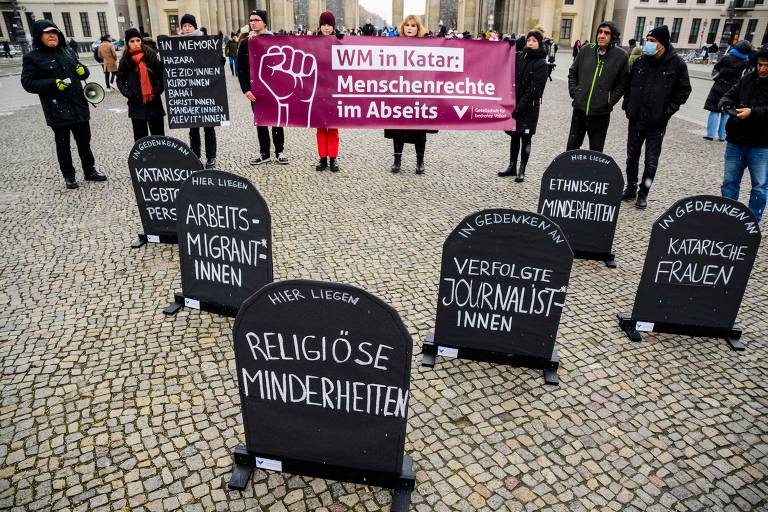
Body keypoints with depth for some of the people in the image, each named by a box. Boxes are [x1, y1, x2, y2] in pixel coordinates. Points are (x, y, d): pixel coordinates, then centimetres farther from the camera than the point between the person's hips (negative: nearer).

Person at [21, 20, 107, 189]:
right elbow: (27, 83, -10)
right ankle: (69, 176, 16)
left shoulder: (67, 52, 12)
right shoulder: (32, 58, -5)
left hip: (78, 106, 5)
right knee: (63, 145, 6)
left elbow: (82, 72, 21)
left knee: (84, 141, 12)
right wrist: (54, 83, -22)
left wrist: (83, 70, -4)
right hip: (57, 110, -5)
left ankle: (90, 171, 24)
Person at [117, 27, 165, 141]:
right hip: (137, 104, 1)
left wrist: (157, 91, -10)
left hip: (154, 102, -1)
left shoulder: (151, 56, 1)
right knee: (140, 137, 5)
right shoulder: (125, 61, 5)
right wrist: (128, 94, -6)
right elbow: (120, 81, 10)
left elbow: (162, 75, 2)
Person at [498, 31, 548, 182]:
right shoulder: (520, 56, 6)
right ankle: (512, 167, 24)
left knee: (525, 138, 2)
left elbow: (534, 90, -14)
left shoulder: (541, 64, -9)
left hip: (529, 107, -5)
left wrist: (519, 107, -17)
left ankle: (522, 170, 12)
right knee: (514, 136, 12)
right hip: (514, 103, 5)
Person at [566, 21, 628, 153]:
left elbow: (622, 83, 0)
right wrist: (573, 91, 4)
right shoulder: (586, 50, 1)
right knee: (572, 147, 12)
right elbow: (572, 72, 13)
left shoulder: (621, 56, -5)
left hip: (601, 113, -2)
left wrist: (610, 101, -7)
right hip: (579, 108, 2)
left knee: (596, 151, 8)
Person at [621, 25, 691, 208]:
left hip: (657, 123, -3)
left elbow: (684, 90, -1)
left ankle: (643, 193, 14)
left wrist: (668, 110, -8)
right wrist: (627, 105, 4)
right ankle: (631, 189, 26)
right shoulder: (640, 61, 1)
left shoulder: (677, 64, -7)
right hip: (635, 119, 3)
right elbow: (628, 84, 13)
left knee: (651, 161, 3)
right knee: (632, 157, 12)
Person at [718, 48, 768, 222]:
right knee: (729, 182, 11)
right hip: (736, 142, 4)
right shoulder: (748, 78, 6)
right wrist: (726, 104, -12)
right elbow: (730, 95, 9)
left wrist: (752, 112, -29)